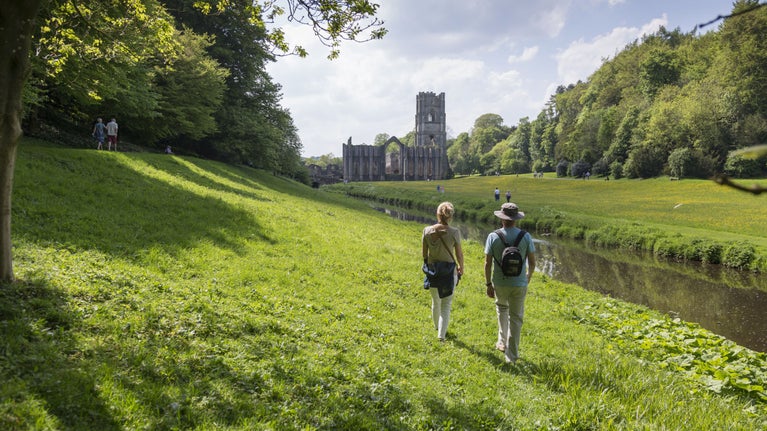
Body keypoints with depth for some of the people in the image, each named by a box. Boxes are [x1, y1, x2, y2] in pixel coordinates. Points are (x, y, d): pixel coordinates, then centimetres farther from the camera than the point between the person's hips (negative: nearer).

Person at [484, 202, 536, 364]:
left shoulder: (493, 237, -11)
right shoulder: (526, 236, -8)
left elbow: (487, 263, -9)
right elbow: (532, 262, -2)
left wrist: (488, 284, 2)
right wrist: (528, 278, 17)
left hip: (500, 283, 0)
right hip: (519, 284, 0)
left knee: (502, 308, 30)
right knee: (515, 318, 10)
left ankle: (503, 342, 33)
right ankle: (511, 355, 12)